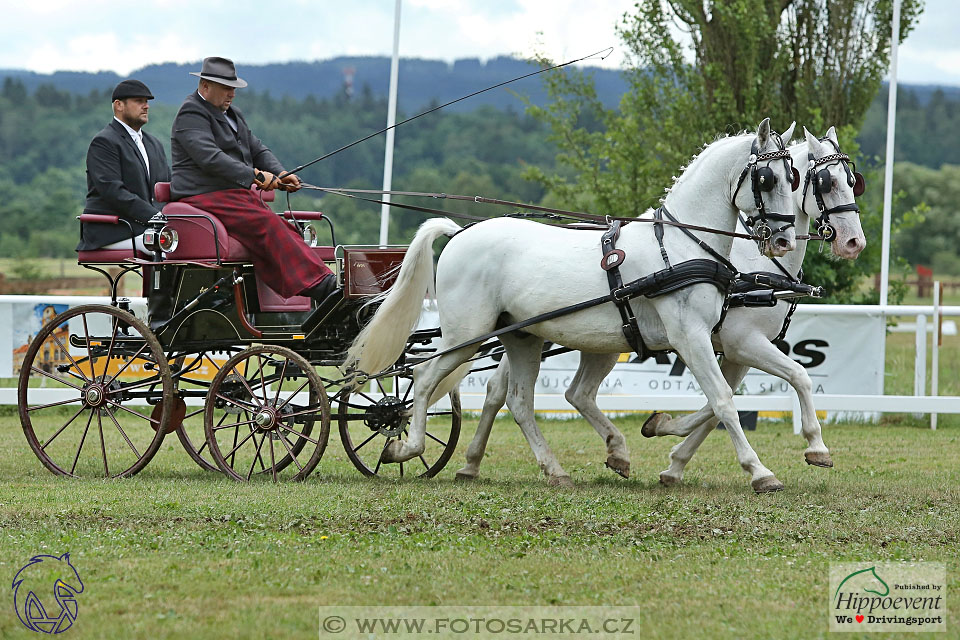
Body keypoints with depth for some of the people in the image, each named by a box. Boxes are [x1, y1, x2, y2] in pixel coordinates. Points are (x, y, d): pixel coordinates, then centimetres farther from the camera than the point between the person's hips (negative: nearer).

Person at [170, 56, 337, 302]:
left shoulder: (233, 114, 25)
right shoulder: (191, 114, -7)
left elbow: (257, 149, 25)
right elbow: (209, 157, -21)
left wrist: (280, 174, 3)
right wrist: (254, 175, -24)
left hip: (236, 194, 9)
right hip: (205, 197, -9)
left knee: (285, 230, -14)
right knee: (267, 223, -27)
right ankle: (318, 286, -35)